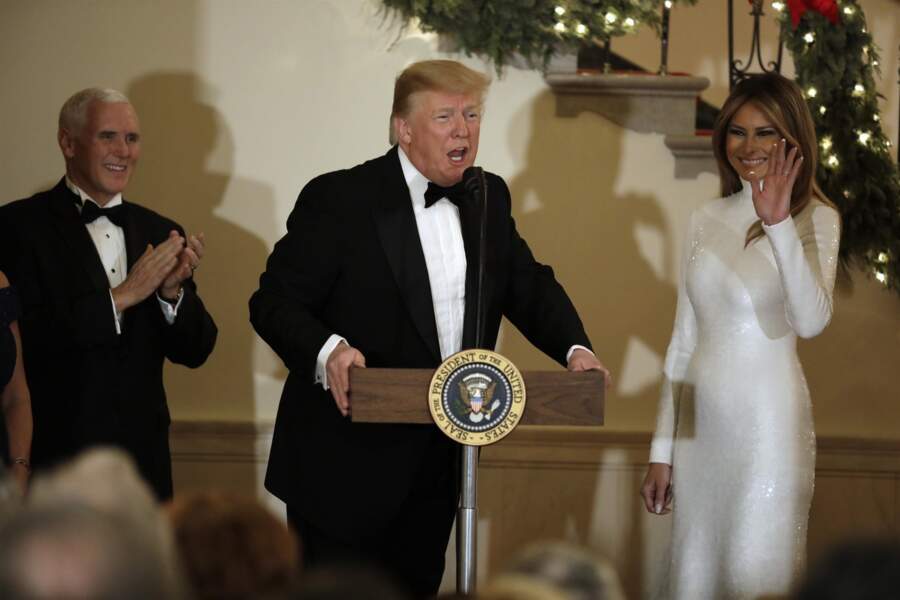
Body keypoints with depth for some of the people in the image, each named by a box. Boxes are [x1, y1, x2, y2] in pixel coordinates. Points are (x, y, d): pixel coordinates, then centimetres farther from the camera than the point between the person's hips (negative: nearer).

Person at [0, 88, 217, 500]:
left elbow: (194, 351, 6)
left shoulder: (159, 233, 8)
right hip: (55, 455, -4)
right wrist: (119, 296, -18)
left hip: (143, 455, 5)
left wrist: (172, 291, -12)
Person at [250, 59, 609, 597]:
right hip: (347, 466, -6)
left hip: (436, 469, 6)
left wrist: (574, 348, -5)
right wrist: (327, 351, -32)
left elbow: (529, 285, 15)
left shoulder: (489, 199, 10)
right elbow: (275, 301, -12)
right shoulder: (338, 200, -10)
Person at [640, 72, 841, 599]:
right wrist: (662, 448, 11)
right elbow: (684, 340, 13)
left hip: (768, 426, -5)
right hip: (699, 426, 5)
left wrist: (779, 222, -31)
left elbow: (811, 322, -23)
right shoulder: (707, 221, 9)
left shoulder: (815, 218, -6)